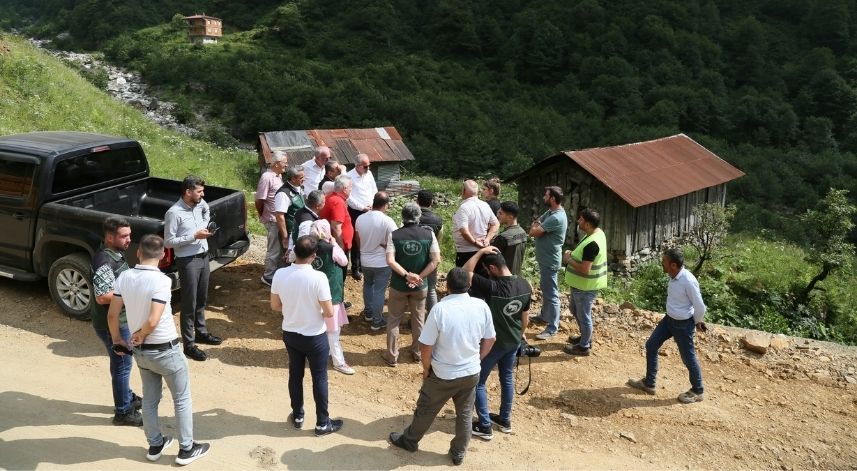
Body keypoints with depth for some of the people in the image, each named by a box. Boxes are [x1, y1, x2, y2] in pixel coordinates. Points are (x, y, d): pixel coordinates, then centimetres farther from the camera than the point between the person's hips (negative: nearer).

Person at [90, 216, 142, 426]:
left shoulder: (115, 254, 5)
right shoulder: (104, 261, -26)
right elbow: (102, 296, -31)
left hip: (120, 319, 10)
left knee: (122, 362, 24)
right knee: (122, 365, 2)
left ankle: (127, 397, 41)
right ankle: (123, 412, 15)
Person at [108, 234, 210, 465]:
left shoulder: (124, 277, -5)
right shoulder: (161, 280, -24)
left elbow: (112, 314, 0)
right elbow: (152, 321, -29)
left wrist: (117, 339, 14)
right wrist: (141, 334, -8)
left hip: (140, 351, 6)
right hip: (165, 350, -6)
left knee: (149, 399, 21)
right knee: (182, 399, 11)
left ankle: (155, 445, 35)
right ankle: (186, 449, 20)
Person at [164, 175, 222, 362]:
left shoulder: (200, 204, 2)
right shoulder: (174, 213, -19)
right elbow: (168, 242, -18)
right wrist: (194, 236, -22)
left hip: (204, 257, 7)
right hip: (188, 261, -7)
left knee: (202, 299, 21)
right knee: (189, 303, 0)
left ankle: (201, 332, 38)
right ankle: (189, 344, 10)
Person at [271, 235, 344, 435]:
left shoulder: (280, 274, -13)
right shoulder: (318, 277, -26)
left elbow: (275, 305, 0)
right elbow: (329, 313, -20)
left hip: (290, 334, 4)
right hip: (315, 337, -4)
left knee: (295, 375, 22)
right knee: (319, 379, 12)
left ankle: (297, 416, 37)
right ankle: (322, 423, 25)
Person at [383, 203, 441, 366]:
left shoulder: (394, 235, -12)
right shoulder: (429, 234, -8)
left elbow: (390, 261, -21)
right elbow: (436, 260, -14)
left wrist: (407, 275, -17)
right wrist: (419, 277, -12)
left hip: (398, 285, -1)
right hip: (420, 285, 1)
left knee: (394, 320, 14)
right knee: (418, 319, 19)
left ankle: (392, 356, 19)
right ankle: (417, 352, 31)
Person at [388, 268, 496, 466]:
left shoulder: (440, 309, -24)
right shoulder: (482, 306, -12)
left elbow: (426, 346, -18)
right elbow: (489, 340, -1)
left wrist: (426, 369, 1)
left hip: (443, 375, -3)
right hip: (471, 373, 3)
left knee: (425, 411, 19)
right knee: (464, 414, 21)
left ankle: (409, 441, 41)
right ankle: (458, 454, 37)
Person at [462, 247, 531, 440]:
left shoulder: (492, 287, -30)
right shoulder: (525, 285, -9)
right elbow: (525, 317, 3)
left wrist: (480, 251, -19)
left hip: (493, 342, -6)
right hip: (513, 341, 6)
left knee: (478, 382, 11)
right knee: (507, 378, 23)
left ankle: (484, 426, 16)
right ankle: (505, 420, 36)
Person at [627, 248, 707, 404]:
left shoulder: (688, 281, -30)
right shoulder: (674, 276, -4)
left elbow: (700, 306, -21)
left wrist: (697, 323, -2)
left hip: (683, 324, -9)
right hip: (669, 319, 9)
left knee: (688, 358, 8)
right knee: (651, 346, 12)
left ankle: (698, 391, 30)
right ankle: (648, 383, 26)